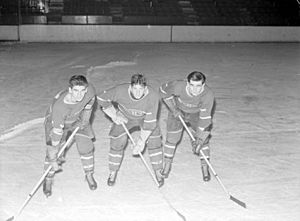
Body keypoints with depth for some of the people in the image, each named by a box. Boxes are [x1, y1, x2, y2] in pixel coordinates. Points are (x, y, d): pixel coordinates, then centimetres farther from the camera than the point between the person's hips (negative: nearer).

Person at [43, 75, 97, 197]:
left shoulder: (90, 90, -32)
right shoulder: (59, 106, -44)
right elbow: (56, 132, -39)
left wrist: (85, 119, 4)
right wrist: (53, 160, -34)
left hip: (78, 120, 4)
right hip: (56, 121, -4)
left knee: (86, 146, 0)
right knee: (52, 151, -9)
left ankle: (89, 175, 24)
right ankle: (48, 179, 17)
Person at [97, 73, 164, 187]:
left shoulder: (153, 96, -35)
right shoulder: (120, 91, -35)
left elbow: (150, 122, -30)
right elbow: (101, 98, -18)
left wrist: (141, 141, -30)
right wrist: (114, 116, -18)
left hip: (145, 117, 0)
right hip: (124, 117, 0)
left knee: (154, 142, -8)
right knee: (117, 142, -8)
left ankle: (158, 172, 13)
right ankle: (113, 172, 14)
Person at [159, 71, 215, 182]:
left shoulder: (208, 95, -36)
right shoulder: (178, 86, -37)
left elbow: (205, 118, -31)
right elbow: (163, 90, -15)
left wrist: (200, 140, -32)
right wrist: (173, 109, -15)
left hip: (197, 114, 0)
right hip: (178, 111, 0)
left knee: (203, 139, -6)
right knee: (172, 137, -1)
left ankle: (205, 168, 12)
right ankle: (167, 166, 20)